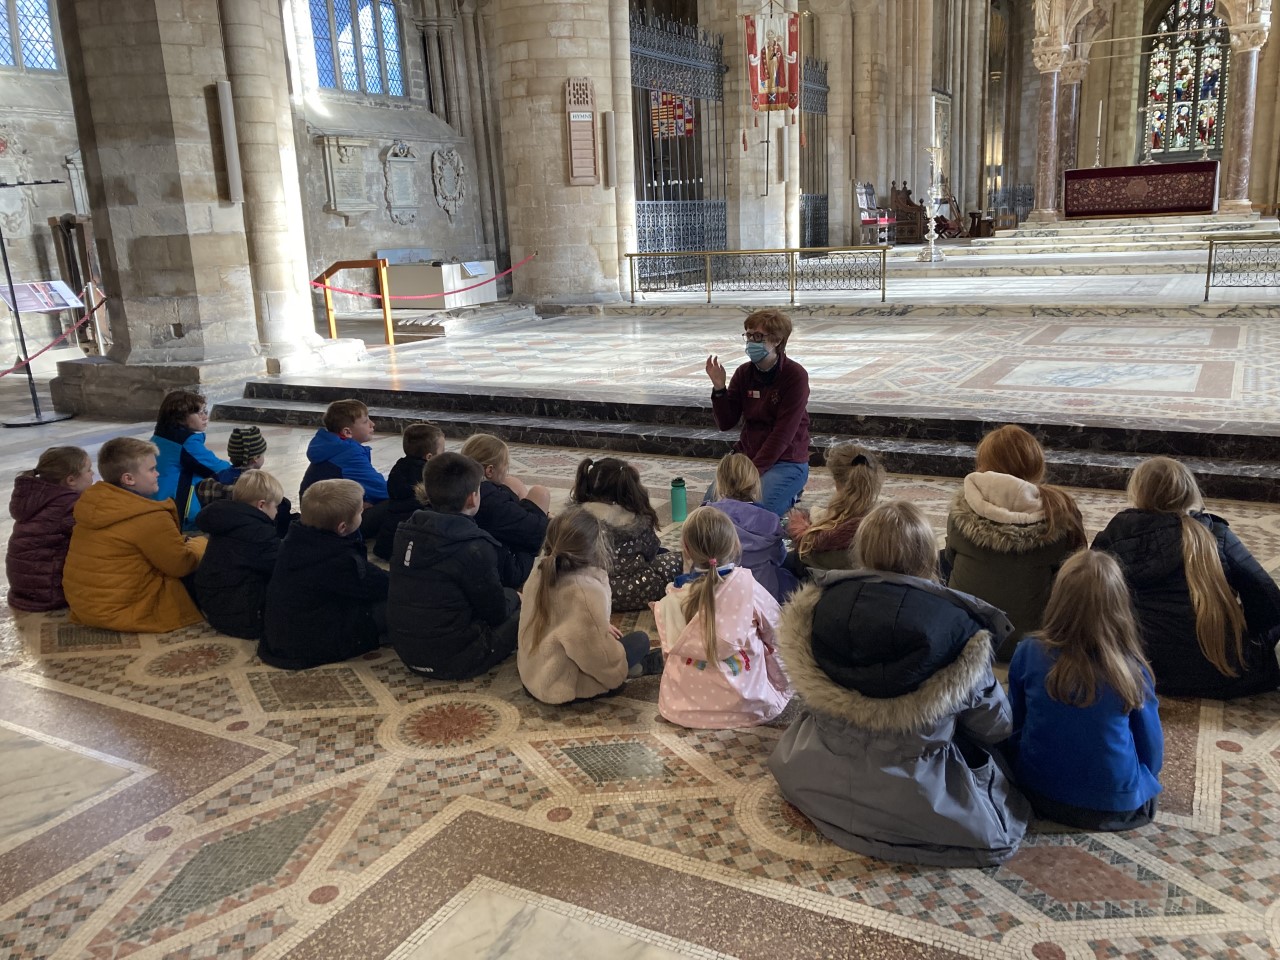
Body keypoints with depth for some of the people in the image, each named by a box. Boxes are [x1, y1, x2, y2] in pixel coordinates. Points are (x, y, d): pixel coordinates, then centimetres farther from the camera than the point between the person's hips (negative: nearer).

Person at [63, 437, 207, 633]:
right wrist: (199, 545, 7)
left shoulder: (92, 502, 4)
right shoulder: (149, 518, -24)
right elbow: (182, 565, -14)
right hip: (124, 611, -9)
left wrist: (180, 542, 10)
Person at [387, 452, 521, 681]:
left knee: (507, 594, 22)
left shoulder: (407, 531, 0)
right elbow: (496, 613, -10)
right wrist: (515, 598, 13)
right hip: (450, 661, -7)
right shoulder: (474, 547, -21)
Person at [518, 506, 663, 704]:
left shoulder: (541, 570, -8)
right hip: (565, 685, -8)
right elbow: (599, 653, -24)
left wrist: (603, 628, 14)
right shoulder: (587, 591, -33)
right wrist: (619, 673, -4)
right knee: (639, 640, 3)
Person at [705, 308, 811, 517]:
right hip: (746, 455, 5)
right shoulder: (744, 373, 2)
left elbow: (783, 434, -18)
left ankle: (788, 497, 7)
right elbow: (726, 423, 0)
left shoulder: (795, 376, -13)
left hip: (786, 462, -5)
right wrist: (719, 388, -15)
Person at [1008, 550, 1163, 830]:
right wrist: (1142, 785, 18)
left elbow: (1013, 726, 1)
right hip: (1117, 807, 1)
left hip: (1040, 796, -1)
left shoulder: (1029, 653, -13)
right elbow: (1151, 746, -3)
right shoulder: (1131, 669, -15)